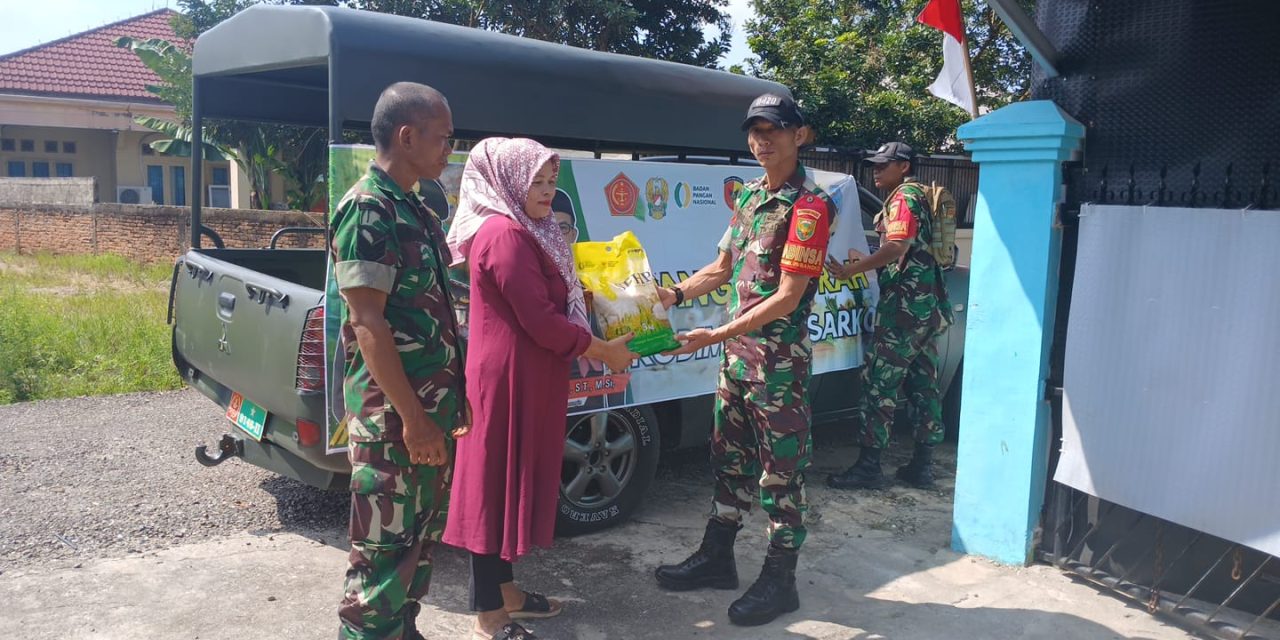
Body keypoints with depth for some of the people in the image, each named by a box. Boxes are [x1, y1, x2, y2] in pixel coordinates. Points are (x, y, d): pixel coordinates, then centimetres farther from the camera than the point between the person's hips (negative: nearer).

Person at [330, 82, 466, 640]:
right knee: (385, 547, 1)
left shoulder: (418, 213, 12)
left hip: (434, 404, 9)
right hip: (393, 411, -9)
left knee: (423, 533, 19)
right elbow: (367, 323, -20)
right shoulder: (367, 210, -15)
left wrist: (454, 397, 16)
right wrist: (411, 416, -21)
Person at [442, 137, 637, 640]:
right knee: (499, 480, -2)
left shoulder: (521, 231, 15)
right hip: (509, 376, -11)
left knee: (515, 476, 17)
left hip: (523, 374, 11)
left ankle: (503, 589, 31)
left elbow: (550, 302, 21)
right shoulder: (506, 235, -19)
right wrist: (605, 351, -12)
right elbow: (541, 320, -21)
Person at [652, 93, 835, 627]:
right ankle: (716, 558, 32)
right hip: (737, 351, 8)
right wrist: (675, 294, 1)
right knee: (730, 457, 17)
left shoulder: (809, 206, -15)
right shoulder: (750, 195, 10)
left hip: (779, 359, -8)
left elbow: (787, 298, -20)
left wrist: (714, 336, -22)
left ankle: (779, 581, 18)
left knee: (780, 470, 4)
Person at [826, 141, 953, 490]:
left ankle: (869, 465, -4)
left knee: (879, 383, -7)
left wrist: (853, 269, -29)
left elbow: (898, 246, -24)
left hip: (905, 305, -10)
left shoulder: (903, 197, -8)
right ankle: (923, 464, 16)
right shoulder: (920, 197, 21)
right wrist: (866, 260, 30)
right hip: (929, 305, 10)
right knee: (922, 384, 11)